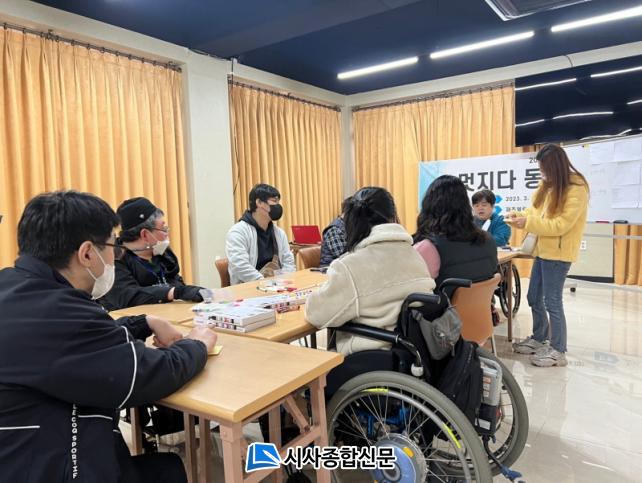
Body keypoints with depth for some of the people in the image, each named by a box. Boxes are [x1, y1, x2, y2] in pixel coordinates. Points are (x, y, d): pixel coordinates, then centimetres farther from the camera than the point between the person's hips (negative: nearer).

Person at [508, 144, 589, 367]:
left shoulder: (576, 189, -15)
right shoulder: (549, 184, 8)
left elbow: (561, 224, -21)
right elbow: (537, 210, 14)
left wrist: (527, 223, -23)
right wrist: (521, 215, -6)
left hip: (558, 253, -8)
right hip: (543, 250, 8)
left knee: (552, 302, -2)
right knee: (534, 298, 16)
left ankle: (558, 351, 12)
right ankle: (539, 339, 33)